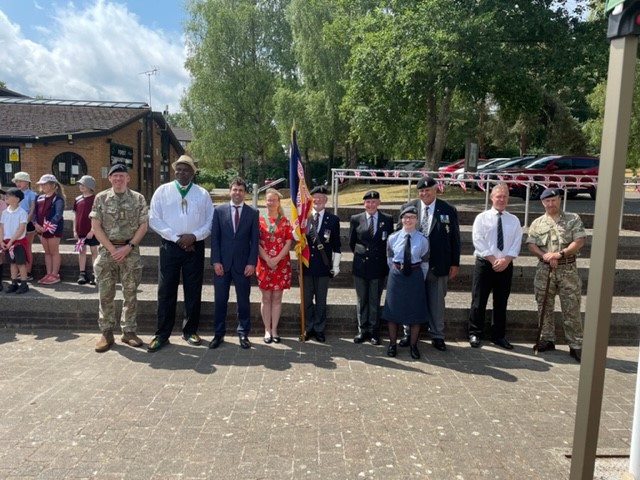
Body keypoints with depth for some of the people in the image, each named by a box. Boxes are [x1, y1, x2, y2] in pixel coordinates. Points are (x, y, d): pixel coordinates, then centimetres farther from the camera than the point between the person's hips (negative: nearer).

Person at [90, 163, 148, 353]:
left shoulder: (138, 199, 3)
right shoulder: (101, 198, 3)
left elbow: (143, 226, 0)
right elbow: (96, 226, -1)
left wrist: (128, 247, -10)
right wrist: (112, 248, -9)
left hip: (131, 251, 0)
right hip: (107, 250, 0)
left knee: (130, 293, 5)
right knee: (105, 293, 4)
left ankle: (129, 331, 16)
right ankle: (106, 332, 15)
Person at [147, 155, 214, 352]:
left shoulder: (203, 194, 6)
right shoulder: (162, 191, 4)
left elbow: (210, 222, 4)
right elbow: (154, 220, -3)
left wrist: (194, 236, -12)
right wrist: (176, 238, -11)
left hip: (195, 247, 1)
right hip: (170, 246, -1)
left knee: (193, 291, 8)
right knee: (166, 292, 2)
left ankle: (190, 331, 22)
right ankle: (162, 334, 12)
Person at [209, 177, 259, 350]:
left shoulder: (253, 212, 4)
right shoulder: (219, 210, 5)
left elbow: (254, 240, 1)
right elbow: (214, 238, 2)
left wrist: (252, 263, -7)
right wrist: (216, 261, -6)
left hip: (243, 264, 0)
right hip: (222, 263, 0)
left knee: (243, 301, 7)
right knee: (220, 300, 6)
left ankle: (243, 334, 17)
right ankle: (218, 334, 17)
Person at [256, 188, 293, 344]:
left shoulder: (285, 221, 5)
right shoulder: (259, 220, 2)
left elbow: (289, 242, -1)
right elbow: (256, 243, -3)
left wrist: (277, 259, -12)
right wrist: (267, 259, -13)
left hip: (281, 264, 1)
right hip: (264, 264, -1)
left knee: (277, 298, 5)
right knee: (266, 298, 4)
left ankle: (274, 330, 13)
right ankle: (267, 330, 12)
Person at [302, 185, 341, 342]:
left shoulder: (333, 219, 0)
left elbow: (336, 245, 2)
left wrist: (336, 265, 1)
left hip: (323, 265, -1)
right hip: (306, 264, 1)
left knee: (321, 300, 9)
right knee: (306, 299, 11)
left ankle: (319, 329, 23)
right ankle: (308, 328, 25)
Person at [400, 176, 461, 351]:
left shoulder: (448, 210, -1)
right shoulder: (409, 207, -1)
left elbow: (454, 238, 1)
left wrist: (455, 263, -1)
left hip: (438, 264, 0)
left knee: (436, 301, 10)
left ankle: (437, 336, 24)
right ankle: (409, 333, 25)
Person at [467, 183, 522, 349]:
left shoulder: (514, 220, 8)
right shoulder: (482, 218, -1)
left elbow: (516, 244, 1)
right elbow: (478, 242, -9)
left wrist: (506, 260, -14)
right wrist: (493, 260, -15)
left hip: (506, 265, 3)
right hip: (485, 264, -3)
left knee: (501, 302, 11)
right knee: (479, 301, 1)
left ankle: (499, 336, 21)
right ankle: (475, 334, 13)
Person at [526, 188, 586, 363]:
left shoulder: (573, 219, 2)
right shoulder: (537, 223, 8)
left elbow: (579, 241, -7)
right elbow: (531, 245, 1)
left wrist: (560, 253, -19)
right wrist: (545, 256, -16)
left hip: (568, 269, -2)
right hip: (544, 270, 3)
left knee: (571, 309, -1)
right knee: (545, 307, 9)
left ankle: (576, 345, 6)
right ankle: (547, 339, 22)